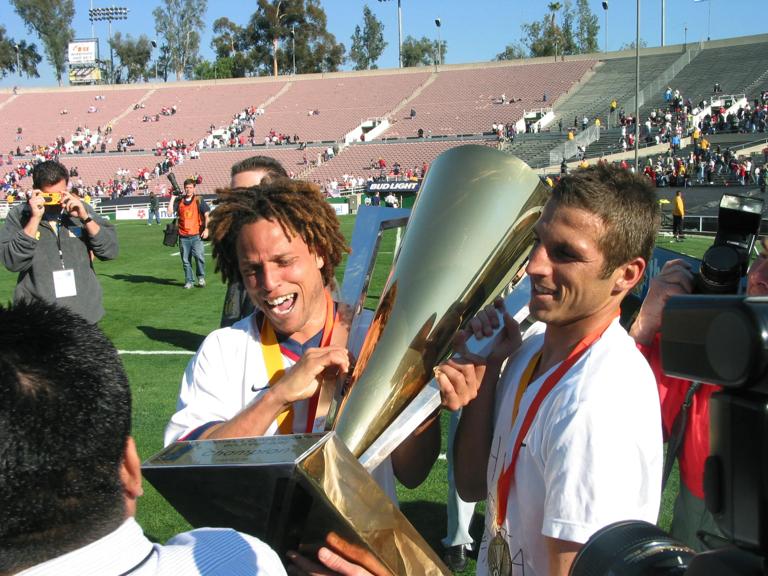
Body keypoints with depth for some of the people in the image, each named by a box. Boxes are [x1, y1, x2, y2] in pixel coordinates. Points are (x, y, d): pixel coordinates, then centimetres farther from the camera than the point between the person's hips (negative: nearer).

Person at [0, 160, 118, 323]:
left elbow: (110, 251, -2)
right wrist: (35, 218, -19)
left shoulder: (80, 209, 4)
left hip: (86, 316, 3)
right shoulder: (19, 215, -3)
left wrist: (85, 218, -14)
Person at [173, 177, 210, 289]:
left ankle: (201, 277, 4)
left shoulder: (199, 200, 4)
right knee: (185, 260, 4)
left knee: (199, 256, -16)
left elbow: (207, 215, 1)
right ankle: (189, 281, 14)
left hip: (196, 235, -3)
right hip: (183, 236, 3)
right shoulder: (179, 201, 12)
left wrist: (206, 229, -9)